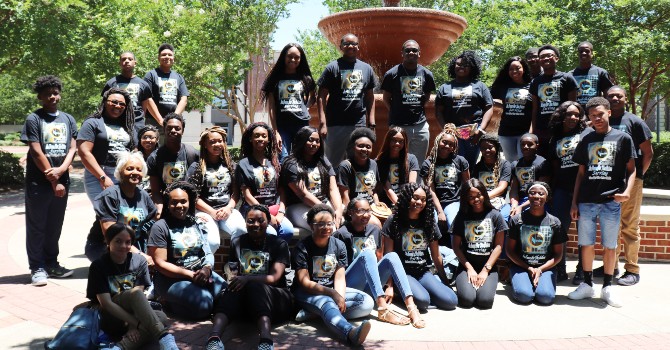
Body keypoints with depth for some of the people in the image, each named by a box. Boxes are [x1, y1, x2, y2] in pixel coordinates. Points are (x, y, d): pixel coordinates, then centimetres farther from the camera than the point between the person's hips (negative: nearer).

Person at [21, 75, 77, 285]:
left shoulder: (68, 119, 12)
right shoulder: (33, 119, -3)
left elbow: (72, 149, 6)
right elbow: (36, 152, -8)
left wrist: (60, 170, -11)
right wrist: (53, 180, -9)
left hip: (62, 181, 4)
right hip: (38, 182, -4)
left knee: (55, 226, 12)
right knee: (36, 226, 2)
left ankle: (51, 264, 22)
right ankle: (37, 268, 8)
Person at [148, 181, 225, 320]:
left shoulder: (196, 224, 10)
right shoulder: (160, 227, -7)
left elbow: (208, 253, 10)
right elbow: (161, 264, -11)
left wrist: (207, 268, -14)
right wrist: (191, 275, -16)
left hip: (200, 273, 6)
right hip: (171, 279, -6)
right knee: (204, 303, -29)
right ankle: (169, 302, 0)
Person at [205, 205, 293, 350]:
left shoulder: (279, 244, 3)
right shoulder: (237, 242, 13)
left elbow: (274, 277, -11)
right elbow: (231, 273, 6)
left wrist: (248, 279, -28)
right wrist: (232, 281, -18)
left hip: (274, 299, -2)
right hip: (243, 301, 2)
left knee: (254, 285, -37)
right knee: (234, 288, -34)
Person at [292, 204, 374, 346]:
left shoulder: (339, 245, 4)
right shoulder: (302, 248, -9)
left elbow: (340, 278, -2)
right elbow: (305, 282, -16)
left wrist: (340, 297, -24)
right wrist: (333, 294, -27)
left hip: (332, 290, 5)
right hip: (307, 292, -5)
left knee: (367, 302, -16)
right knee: (326, 302, -38)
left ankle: (312, 313, -25)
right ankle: (351, 333, -68)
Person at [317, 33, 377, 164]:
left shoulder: (367, 68, 12)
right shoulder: (333, 67, 0)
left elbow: (370, 97, 16)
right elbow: (321, 97, -4)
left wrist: (371, 122, 8)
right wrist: (322, 123, -13)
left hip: (360, 124, 3)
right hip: (336, 124, -3)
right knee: (333, 162, 3)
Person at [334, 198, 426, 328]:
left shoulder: (375, 230, 10)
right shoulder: (342, 234, -7)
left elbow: (380, 260, 15)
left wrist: (389, 285, 6)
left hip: (370, 286, 5)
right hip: (350, 285, -5)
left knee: (391, 256, -19)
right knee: (367, 253, -30)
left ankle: (411, 307, -32)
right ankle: (383, 309, -43)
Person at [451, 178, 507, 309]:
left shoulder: (495, 215, 3)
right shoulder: (462, 216, 5)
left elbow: (499, 246, 1)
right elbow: (456, 245, 3)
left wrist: (486, 269, -7)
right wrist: (469, 268, -7)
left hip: (488, 266, 0)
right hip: (466, 265, 0)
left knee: (485, 300, -23)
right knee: (467, 299, -24)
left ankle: (483, 283, 8)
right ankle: (462, 284, 8)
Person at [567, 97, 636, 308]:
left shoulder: (623, 138, 4)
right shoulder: (586, 140, 12)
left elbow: (631, 169, 3)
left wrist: (627, 191, -15)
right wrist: (574, 202, 8)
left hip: (611, 201, -2)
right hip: (586, 201, 2)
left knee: (610, 245, 4)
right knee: (586, 244, 5)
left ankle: (607, 287, 16)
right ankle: (587, 284, 17)